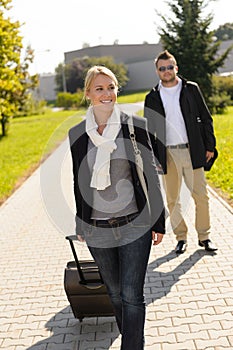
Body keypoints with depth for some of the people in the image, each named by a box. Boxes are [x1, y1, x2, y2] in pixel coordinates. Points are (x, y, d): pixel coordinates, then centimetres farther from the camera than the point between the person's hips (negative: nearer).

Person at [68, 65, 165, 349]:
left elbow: (150, 175, -1)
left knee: (132, 296, -2)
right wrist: (79, 225, 13)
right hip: (96, 228, 3)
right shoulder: (76, 134, 0)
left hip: (134, 224, -2)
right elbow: (78, 182, 8)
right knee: (115, 293, 18)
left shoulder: (136, 126, -5)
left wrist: (158, 221, 0)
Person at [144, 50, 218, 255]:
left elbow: (206, 119, 7)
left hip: (193, 151, 0)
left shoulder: (191, 89, 5)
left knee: (201, 196, 2)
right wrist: (152, 158, 2)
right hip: (168, 155, 1)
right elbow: (149, 130, 9)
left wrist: (210, 146, 2)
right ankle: (181, 237, 20)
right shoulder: (152, 98, 6)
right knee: (172, 199, 6)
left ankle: (204, 236, 16)